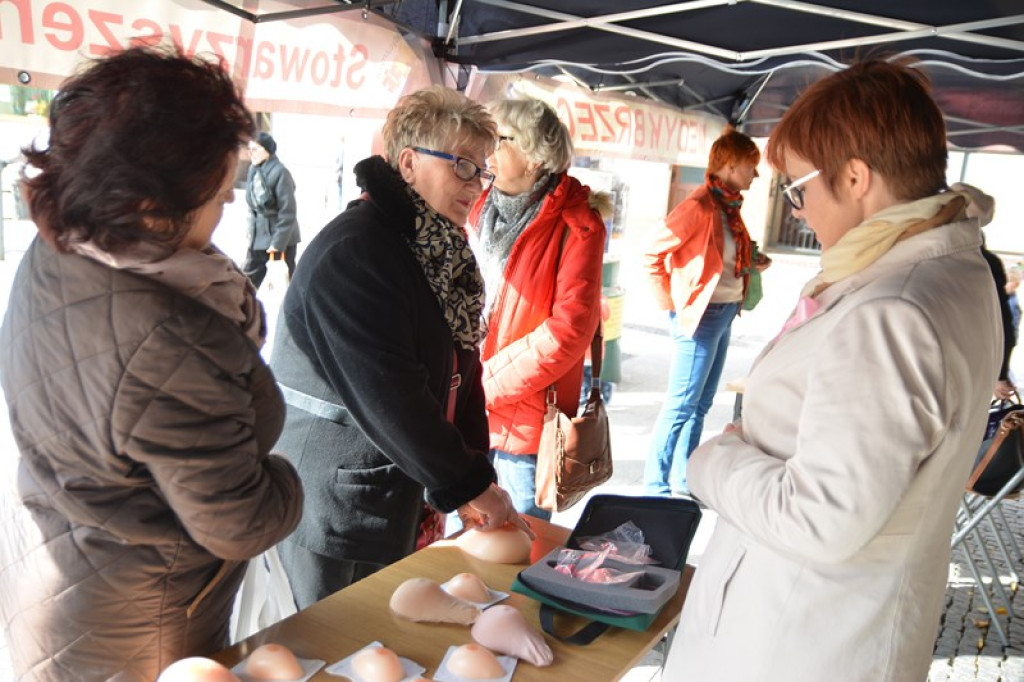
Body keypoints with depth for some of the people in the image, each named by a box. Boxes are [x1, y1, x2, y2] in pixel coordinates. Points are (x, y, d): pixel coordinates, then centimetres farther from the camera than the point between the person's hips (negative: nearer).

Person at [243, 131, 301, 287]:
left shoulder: (280, 172, -17)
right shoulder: (253, 170, 6)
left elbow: (287, 212, -19)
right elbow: (253, 205, 15)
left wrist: (279, 242, -19)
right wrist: (252, 230, 12)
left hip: (281, 236, -8)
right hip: (259, 235, 8)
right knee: (248, 275, 12)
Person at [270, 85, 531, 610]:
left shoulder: (440, 251, 7)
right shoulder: (352, 252, -22)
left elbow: (460, 367, 7)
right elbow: (388, 395, -26)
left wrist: (475, 474, 0)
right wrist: (468, 486, -19)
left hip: (399, 496, 8)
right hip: (334, 502, -8)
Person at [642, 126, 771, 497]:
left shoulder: (730, 207, 11)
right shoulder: (699, 205, -16)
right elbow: (652, 254, -18)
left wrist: (751, 263, 6)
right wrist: (672, 304, -15)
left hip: (725, 313, 9)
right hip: (700, 315, -9)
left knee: (701, 403, 15)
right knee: (681, 404, -2)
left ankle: (684, 480, 27)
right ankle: (655, 487, 10)